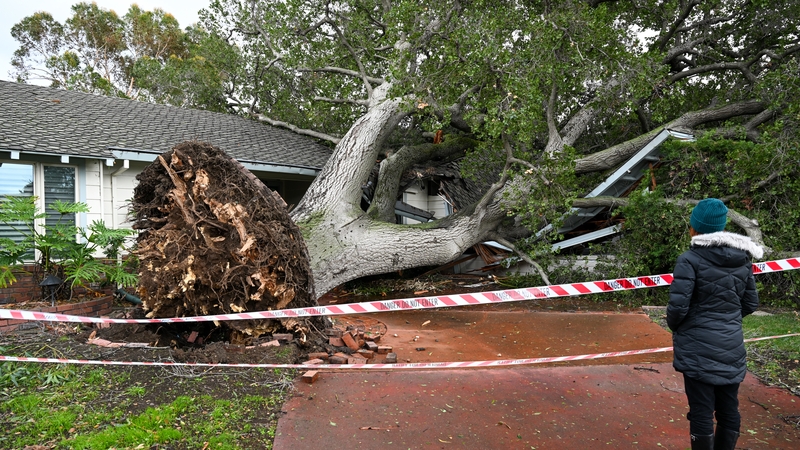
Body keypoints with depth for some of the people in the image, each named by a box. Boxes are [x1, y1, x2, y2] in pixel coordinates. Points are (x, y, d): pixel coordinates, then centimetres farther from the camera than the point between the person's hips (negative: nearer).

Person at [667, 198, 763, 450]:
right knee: (729, 410, 16)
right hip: (731, 347, 6)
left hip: (698, 349, -6)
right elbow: (750, 304, 9)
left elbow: (678, 306, -18)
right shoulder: (742, 258, 3)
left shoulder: (690, 259, -16)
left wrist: (674, 327, 2)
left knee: (701, 412, 4)